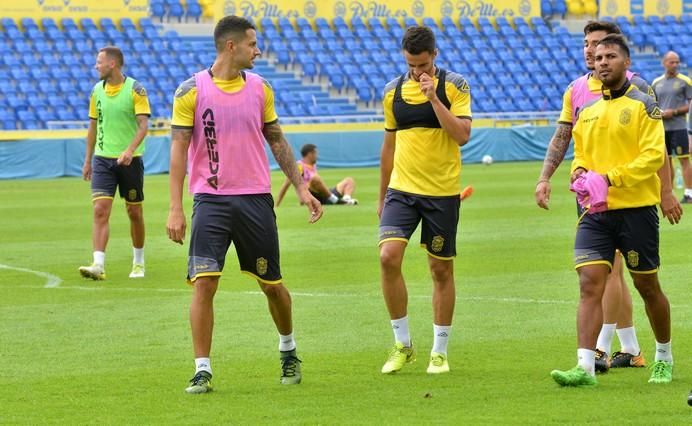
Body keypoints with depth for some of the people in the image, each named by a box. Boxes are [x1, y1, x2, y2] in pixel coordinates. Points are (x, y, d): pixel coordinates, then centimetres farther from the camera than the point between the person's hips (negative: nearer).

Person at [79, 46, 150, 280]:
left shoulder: (135, 89, -8)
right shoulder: (97, 91, 7)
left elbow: (143, 124, -15)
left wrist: (130, 150, -30)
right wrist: (88, 160, 15)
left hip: (130, 160, -3)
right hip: (102, 159, 3)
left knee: (134, 212, 8)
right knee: (100, 210, -11)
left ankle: (138, 262, 25)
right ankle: (98, 265, -18)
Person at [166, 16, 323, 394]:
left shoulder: (260, 88, 7)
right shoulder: (192, 91, -4)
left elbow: (277, 141, 16)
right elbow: (178, 150, -4)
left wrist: (301, 187, 11)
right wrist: (175, 208, -10)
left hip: (256, 198, 3)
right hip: (211, 201, -3)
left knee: (271, 284, 10)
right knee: (203, 283, -12)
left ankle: (288, 351, 34)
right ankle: (202, 370, -6)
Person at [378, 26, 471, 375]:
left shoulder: (454, 86, -3)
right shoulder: (393, 91, 7)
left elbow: (462, 135, -14)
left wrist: (433, 97, -20)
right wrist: (382, 197, 18)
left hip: (442, 192, -2)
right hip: (401, 189, 2)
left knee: (441, 269, 4)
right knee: (388, 257, -16)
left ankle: (439, 352, 17)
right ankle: (402, 345, -3)